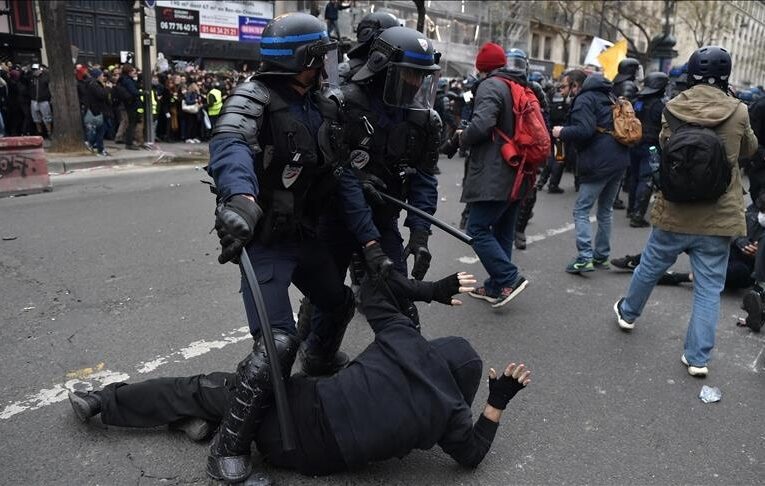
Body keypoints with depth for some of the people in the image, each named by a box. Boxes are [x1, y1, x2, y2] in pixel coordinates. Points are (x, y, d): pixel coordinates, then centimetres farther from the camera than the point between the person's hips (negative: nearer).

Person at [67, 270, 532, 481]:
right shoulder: (451, 410, -4)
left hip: (305, 409, -1)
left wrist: (432, 289, 15)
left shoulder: (406, 342, -3)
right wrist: (500, 399, 14)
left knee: (208, 388, 15)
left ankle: (105, 401, 26)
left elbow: (374, 287, 8)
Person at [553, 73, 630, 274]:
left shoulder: (585, 99, -7)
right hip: (619, 159, 9)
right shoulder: (607, 97, 20)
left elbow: (584, 130, -19)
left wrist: (562, 132, -6)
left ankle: (584, 258, -10)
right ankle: (601, 256, 23)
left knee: (581, 210, -3)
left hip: (599, 162, -9)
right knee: (606, 210, 16)